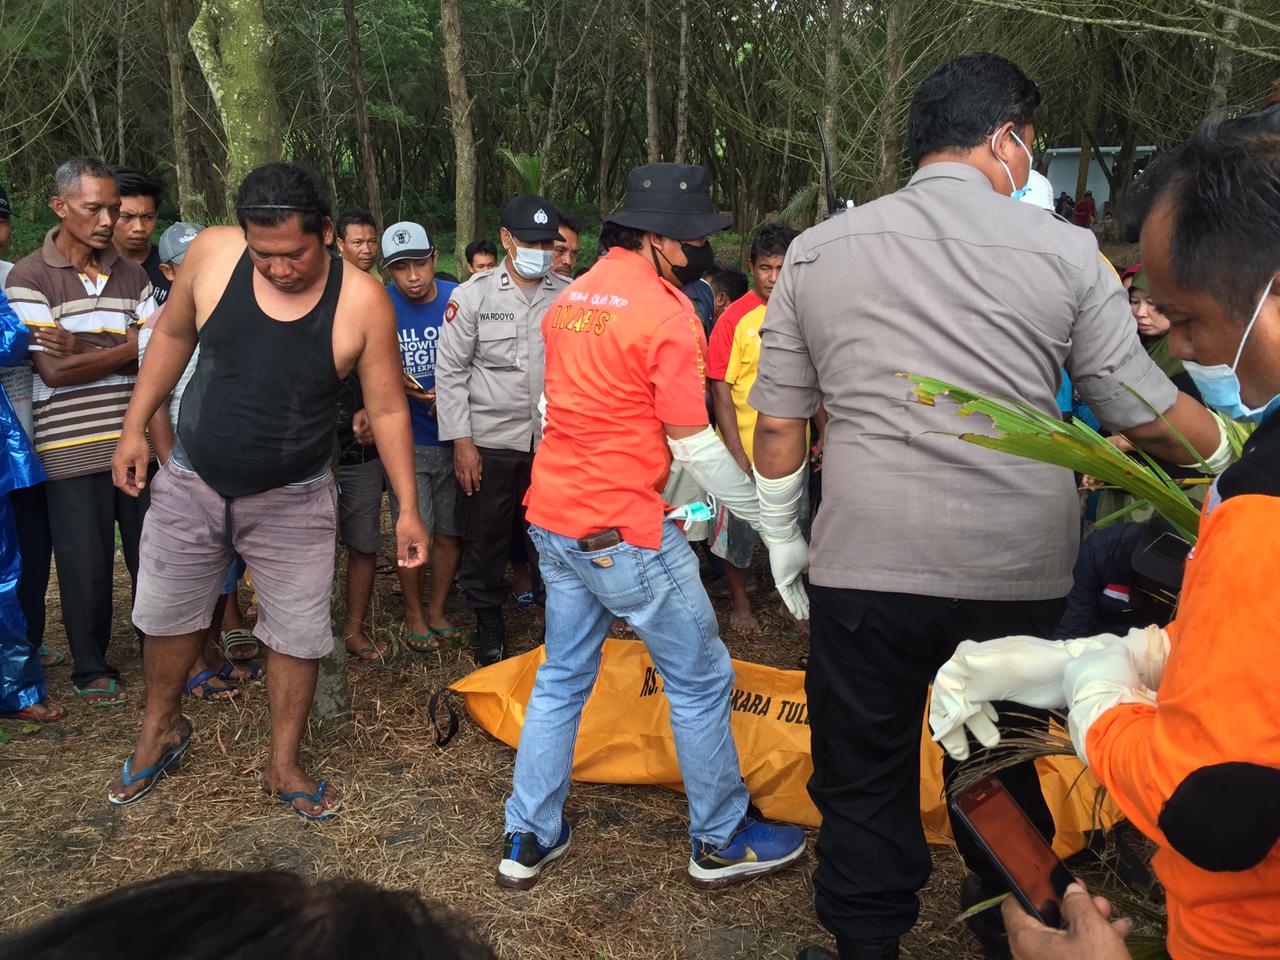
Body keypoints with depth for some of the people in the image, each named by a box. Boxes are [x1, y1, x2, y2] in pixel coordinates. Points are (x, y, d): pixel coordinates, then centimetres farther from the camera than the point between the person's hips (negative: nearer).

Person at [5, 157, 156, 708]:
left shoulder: (131, 274, 9)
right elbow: (54, 369, -13)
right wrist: (129, 349, -6)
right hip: (72, 450, -3)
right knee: (86, 567, 6)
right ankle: (91, 669, 25)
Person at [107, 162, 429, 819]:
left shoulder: (362, 302, -20)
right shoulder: (212, 253, -15)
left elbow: (387, 409, -12)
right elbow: (173, 334, 3)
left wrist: (408, 508, -13)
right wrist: (135, 427, 4)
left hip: (293, 499, -2)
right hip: (191, 483, 2)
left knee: (297, 635, 7)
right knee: (165, 616, 17)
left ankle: (283, 766, 28)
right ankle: (161, 731, 44)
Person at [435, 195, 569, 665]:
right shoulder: (473, 295, -1)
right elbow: (450, 370, -1)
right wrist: (461, 441, -6)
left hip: (552, 441, 1)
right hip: (489, 441, -1)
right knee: (486, 538, 8)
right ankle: (489, 624, 26)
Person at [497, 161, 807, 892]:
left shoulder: (571, 298, 10)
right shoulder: (667, 311, -15)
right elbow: (695, 444, -16)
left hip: (554, 519, 8)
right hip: (625, 530, -8)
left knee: (562, 679, 19)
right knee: (702, 681, 8)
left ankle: (530, 840, 26)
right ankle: (722, 843, 21)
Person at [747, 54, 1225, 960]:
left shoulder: (817, 250, 4)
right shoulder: (1063, 249, -1)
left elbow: (777, 425, 5)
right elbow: (1147, 415, 2)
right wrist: (1238, 444, 21)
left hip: (864, 571, 0)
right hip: (1017, 576, 0)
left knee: (865, 786, 15)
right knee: (1007, 782, 20)